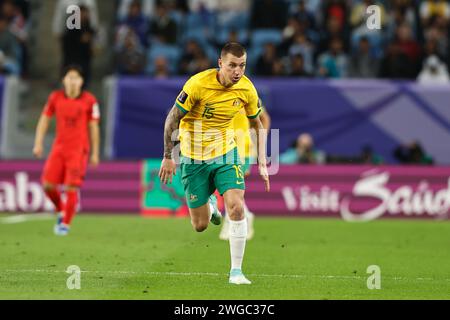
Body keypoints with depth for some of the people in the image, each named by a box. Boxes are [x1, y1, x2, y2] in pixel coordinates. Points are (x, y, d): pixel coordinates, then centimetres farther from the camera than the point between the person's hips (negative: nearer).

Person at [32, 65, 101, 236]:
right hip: (59, 148, 3)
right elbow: (44, 119, 10)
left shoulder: (89, 100, -3)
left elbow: (93, 127, 3)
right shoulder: (55, 97, 2)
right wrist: (38, 143, 3)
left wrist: (95, 153, 4)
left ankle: (65, 223, 6)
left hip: (79, 149, -3)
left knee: (71, 188, -8)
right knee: (48, 185, -6)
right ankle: (61, 210, 21)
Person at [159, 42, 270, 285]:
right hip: (193, 158, -2)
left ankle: (236, 271, -8)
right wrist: (168, 157, -9)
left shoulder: (246, 89, -10)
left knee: (236, 207, -20)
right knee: (200, 226, 4)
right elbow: (172, 119, -10)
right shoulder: (198, 84, -21)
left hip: (225, 155, 2)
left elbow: (257, 125, 7)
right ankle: (209, 204, 43)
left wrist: (262, 163, 3)